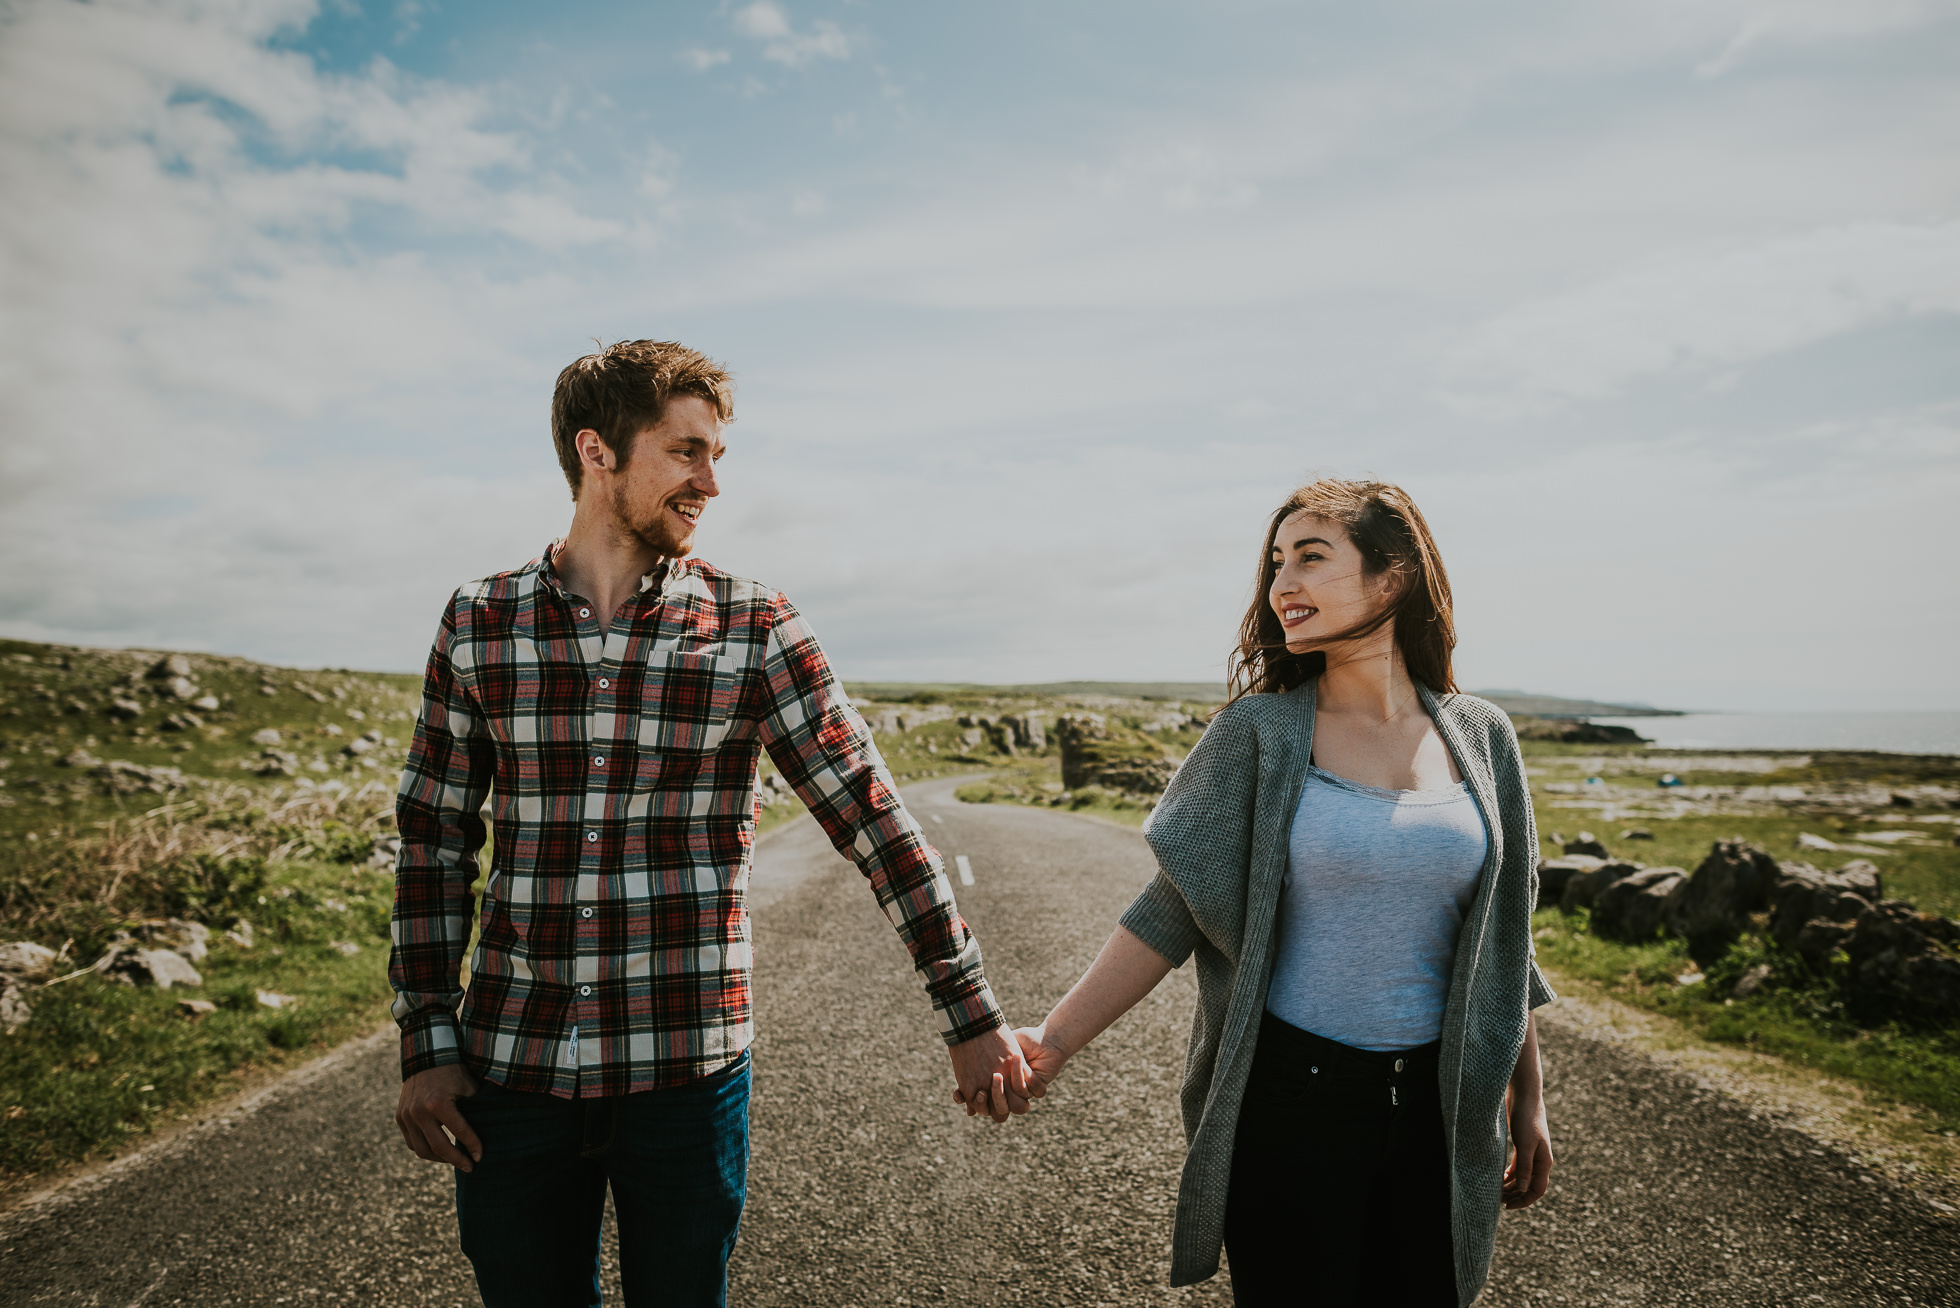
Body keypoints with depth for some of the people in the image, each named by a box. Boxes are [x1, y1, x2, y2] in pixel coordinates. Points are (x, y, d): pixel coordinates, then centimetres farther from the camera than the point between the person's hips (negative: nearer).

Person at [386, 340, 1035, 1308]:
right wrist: (427, 1045, 3)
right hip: (511, 1068, 2)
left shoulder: (753, 629, -4)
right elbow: (434, 844, 7)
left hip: (687, 1073, -1)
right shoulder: (479, 624, 2)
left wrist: (971, 1018, -4)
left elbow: (872, 818, -4)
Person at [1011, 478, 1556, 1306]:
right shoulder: (1257, 732, -7)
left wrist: (1528, 1100, 13)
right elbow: (1170, 912, -8)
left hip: (1436, 1105, 3)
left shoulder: (1479, 738, 1)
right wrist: (1054, 1041, -16)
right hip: (1289, 1096, -2)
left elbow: (1500, 938, 8)